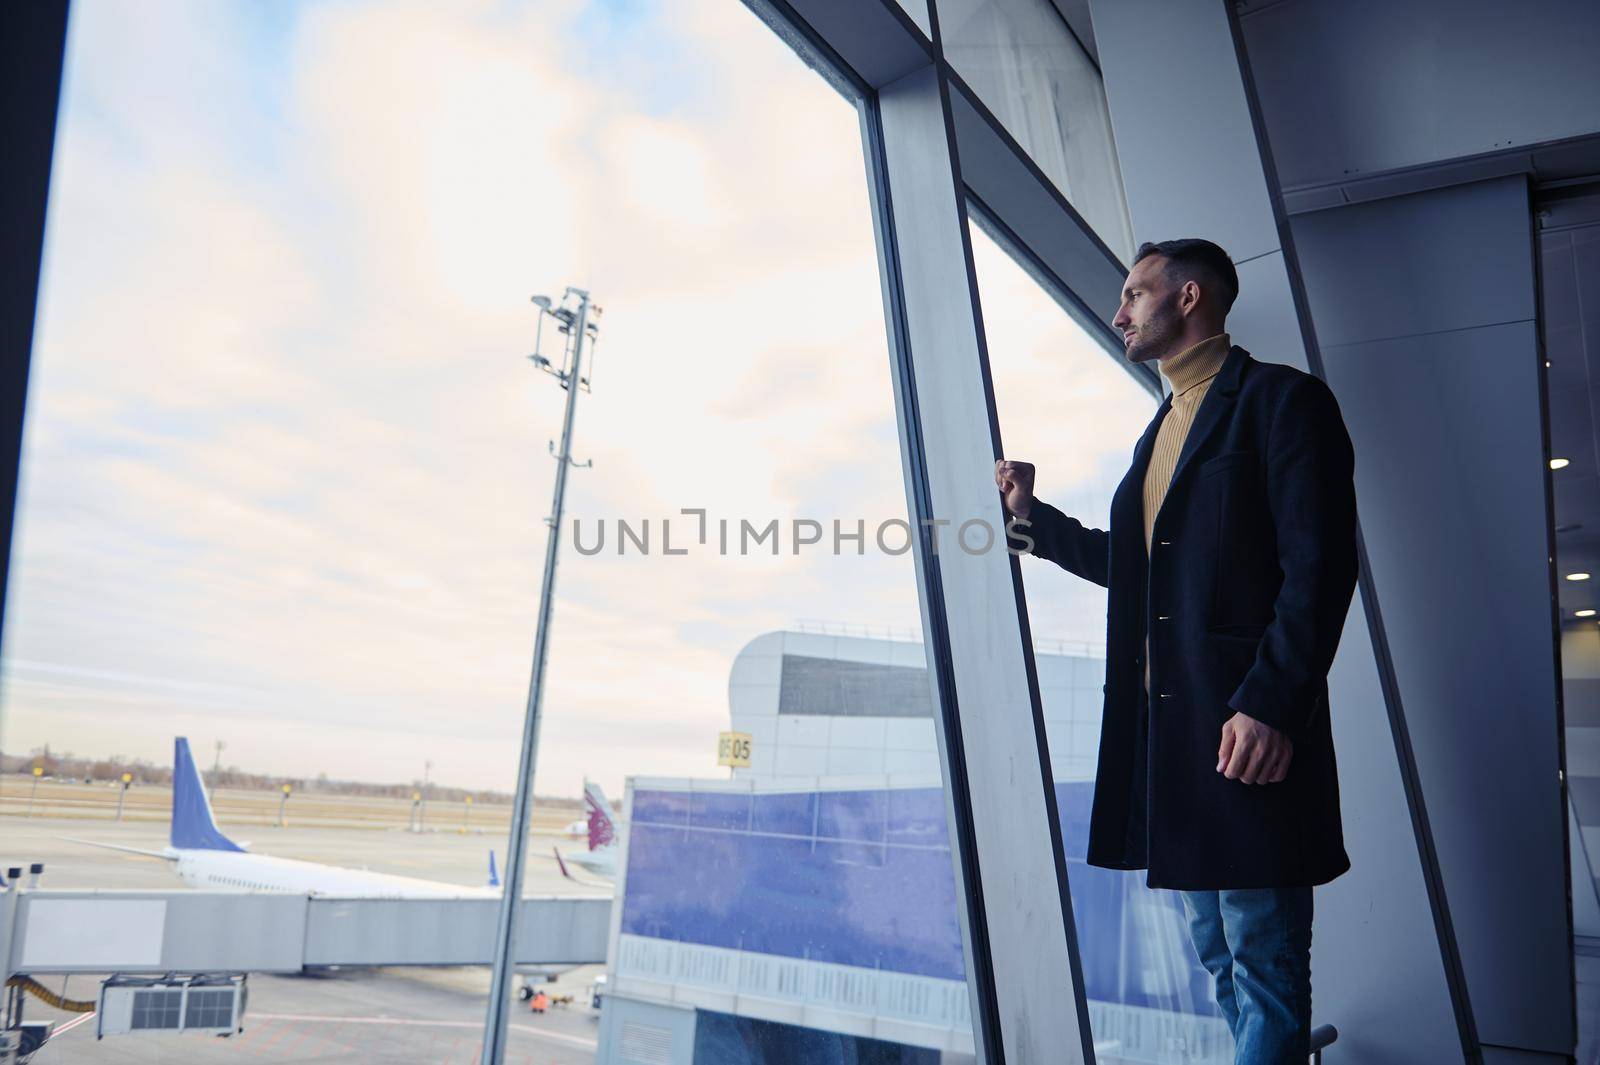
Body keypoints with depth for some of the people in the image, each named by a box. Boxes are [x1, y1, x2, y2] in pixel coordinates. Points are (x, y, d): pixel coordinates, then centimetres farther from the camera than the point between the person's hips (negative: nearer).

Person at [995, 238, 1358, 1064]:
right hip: (1164, 725, 9)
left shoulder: (1281, 399, -5)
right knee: (1218, 958, 19)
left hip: (1245, 725, -8)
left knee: (1263, 960, 3)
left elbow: (1320, 566, -15)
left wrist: (1271, 703, -22)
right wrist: (1032, 517, 17)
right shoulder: (1160, 430, 20)